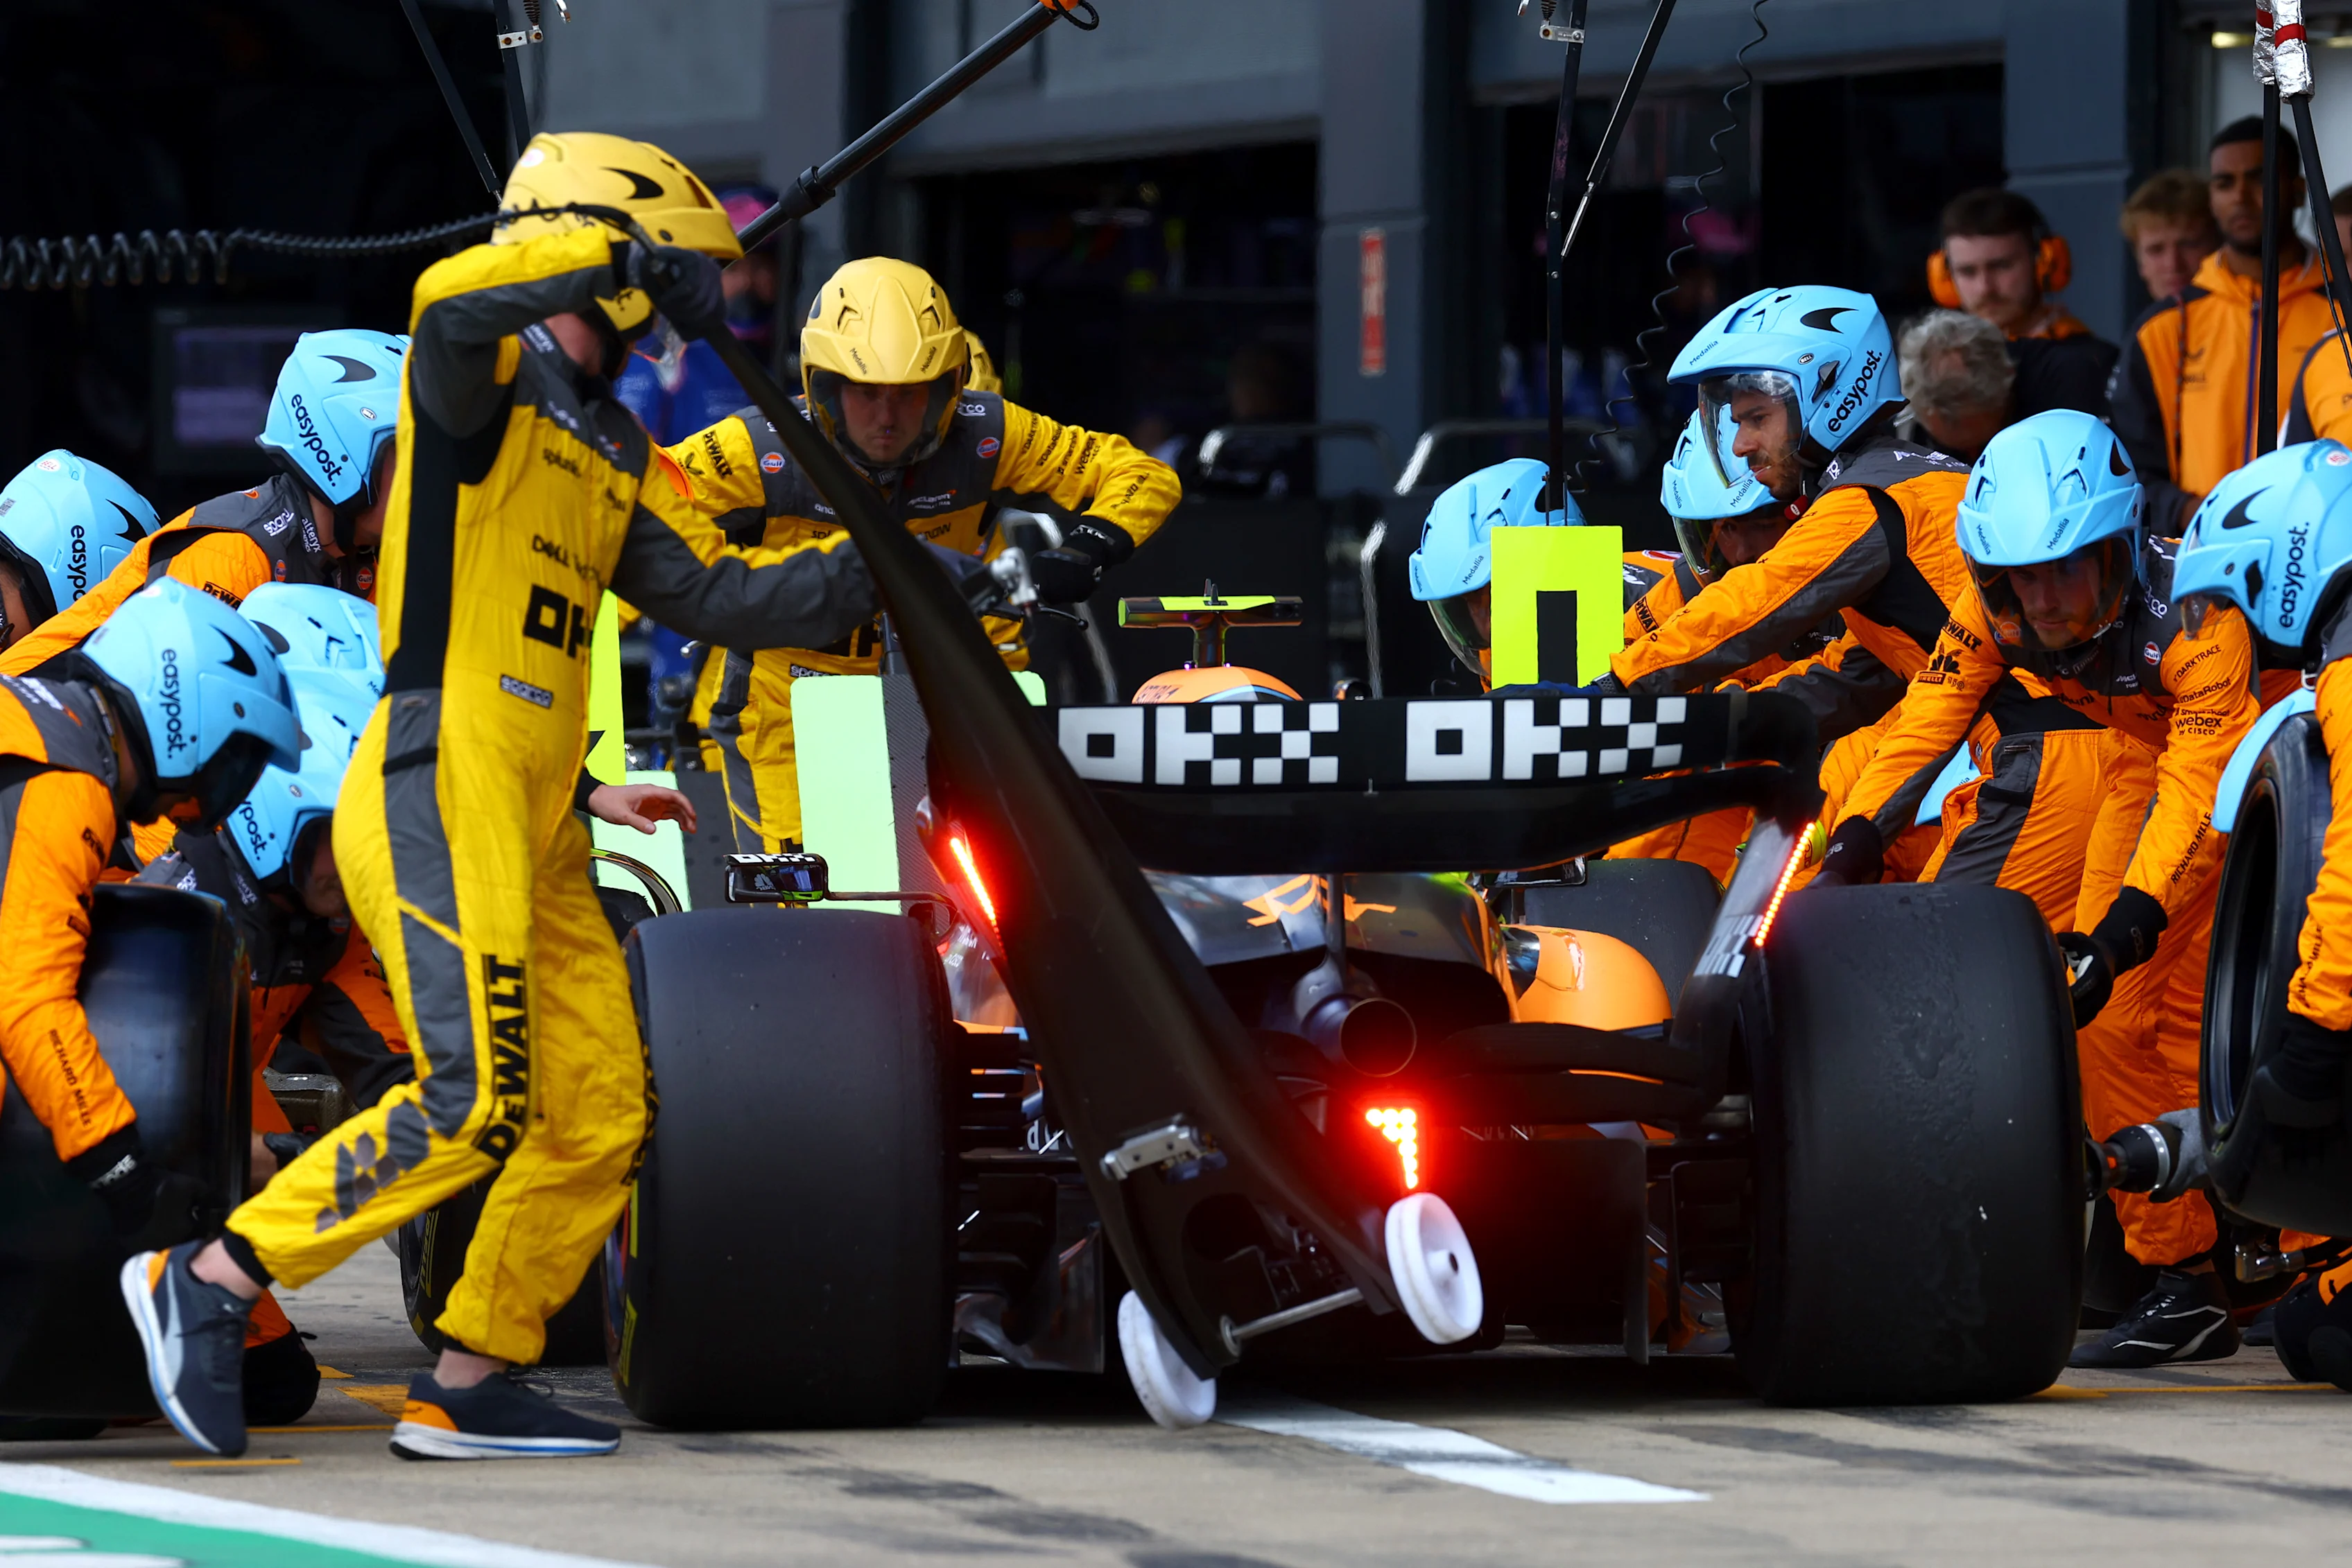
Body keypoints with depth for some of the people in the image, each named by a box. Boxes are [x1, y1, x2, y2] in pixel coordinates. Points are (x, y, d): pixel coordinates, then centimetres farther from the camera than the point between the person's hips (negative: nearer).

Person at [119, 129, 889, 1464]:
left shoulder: (618, 458, 22)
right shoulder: (487, 379, -4)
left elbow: (717, 597, 17)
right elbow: (452, 300, -27)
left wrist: (870, 570, 8)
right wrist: (629, 258, -26)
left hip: (538, 825, 9)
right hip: (441, 790, -9)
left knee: (602, 1112, 6)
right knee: (473, 1101, -19)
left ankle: (470, 1384, 13)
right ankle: (211, 1283, -12)